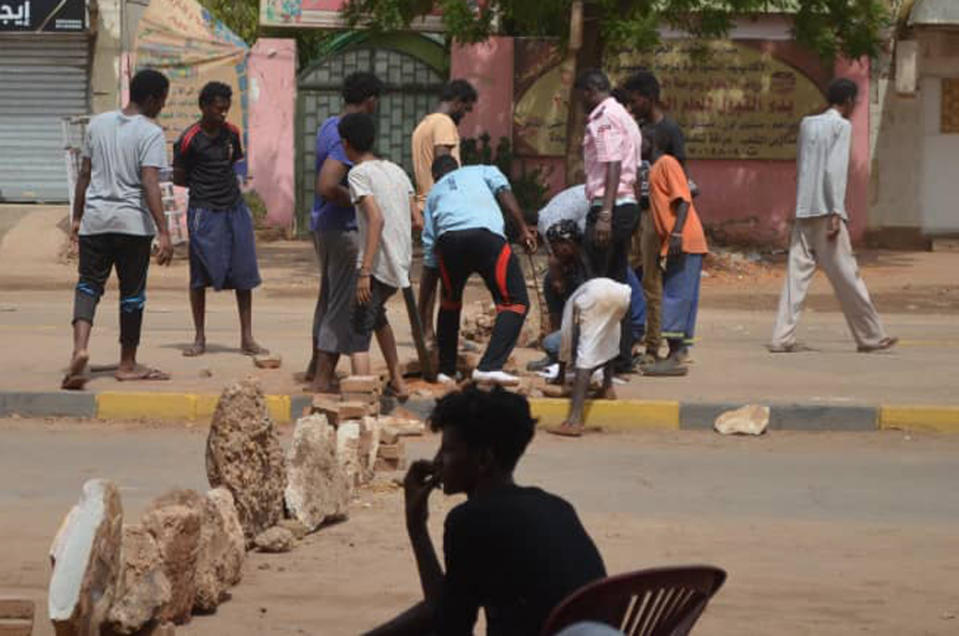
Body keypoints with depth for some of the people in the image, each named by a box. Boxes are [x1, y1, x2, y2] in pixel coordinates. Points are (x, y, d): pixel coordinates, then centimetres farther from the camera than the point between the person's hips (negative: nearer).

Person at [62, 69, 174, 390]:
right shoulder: (151, 133, -9)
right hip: (133, 222, -4)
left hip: (95, 219, 4)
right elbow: (149, 184, -18)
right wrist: (164, 233, -20)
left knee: (88, 284, 7)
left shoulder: (98, 123, 8)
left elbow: (84, 174, 12)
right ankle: (127, 364, 16)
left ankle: (80, 346, -18)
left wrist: (77, 217, 20)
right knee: (132, 292, 8)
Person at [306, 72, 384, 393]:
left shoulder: (329, 126, 9)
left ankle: (316, 367, 34)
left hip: (323, 224, 10)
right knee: (345, 305, -3)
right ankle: (323, 379, -2)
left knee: (329, 297, 23)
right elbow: (327, 187, -31)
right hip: (343, 229, -10)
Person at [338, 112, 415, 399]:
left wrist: (365, 272, -23)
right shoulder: (396, 171, 14)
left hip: (377, 266, -8)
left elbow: (376, 219, -20)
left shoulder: (359, 174, -8)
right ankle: (397, 381, 34)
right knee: (376, 314, 31)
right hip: (401, 265, 8)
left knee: (359, 332, -9)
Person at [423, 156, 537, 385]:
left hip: (448, 240, 3)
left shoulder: (434, 192, 36)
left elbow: (429, 254, 32)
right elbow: (504, 192, 9)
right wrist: (523, 229, 4)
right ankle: (489, 366, -14)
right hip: (486, 235, -3)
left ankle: (446, 369, 28)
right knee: (515, 301, 2)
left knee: (450, 302, 27)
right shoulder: (483, 171, 34)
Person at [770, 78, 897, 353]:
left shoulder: (807, 124, 15)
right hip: (825, 211, -6)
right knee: (846, 274, 0)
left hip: (803, 212, 6)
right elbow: (834, 170, -14)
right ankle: (871, 336, 8)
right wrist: (836, 213, -16)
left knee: (797, 274, 2)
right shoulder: (842, 126, -5)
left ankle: (783, 337, -6)